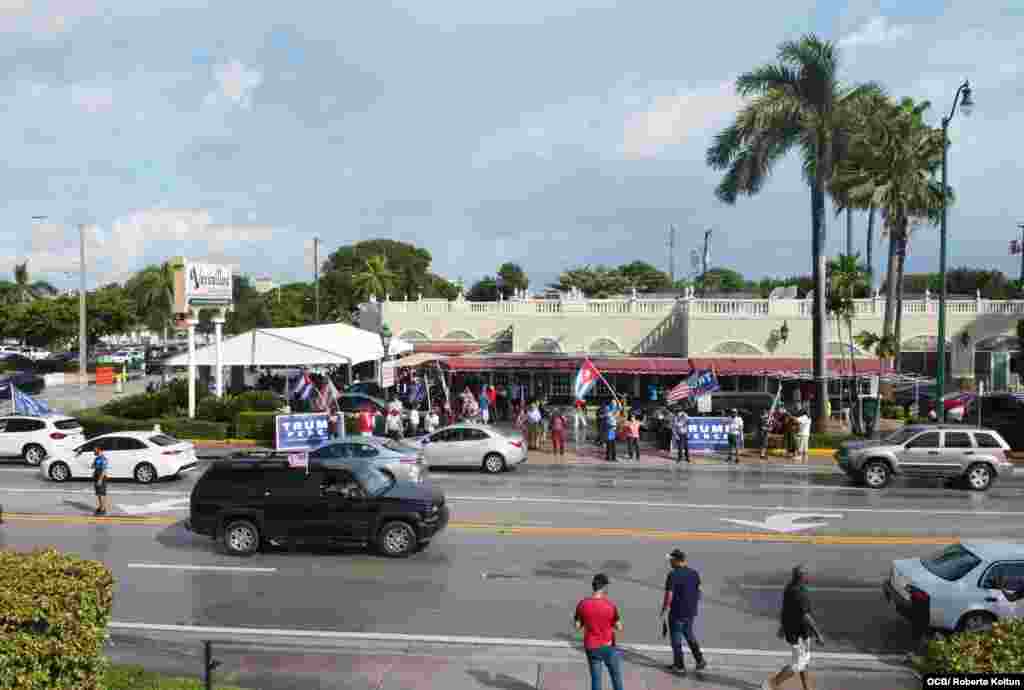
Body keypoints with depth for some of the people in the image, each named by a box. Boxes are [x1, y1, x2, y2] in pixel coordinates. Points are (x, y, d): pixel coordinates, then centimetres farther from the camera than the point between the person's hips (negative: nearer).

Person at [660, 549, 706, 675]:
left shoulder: (673, 575, -20)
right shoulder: (694, 573, 0)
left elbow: (669, 596, -20)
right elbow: (698, 591, 8)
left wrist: (663, 611, -8)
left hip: (677, 612, -6)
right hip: (691, 611, 6)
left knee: (676, 638, 9)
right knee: (689, 634, 24)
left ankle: (679, 666, 18)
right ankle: (700, 660, 21)